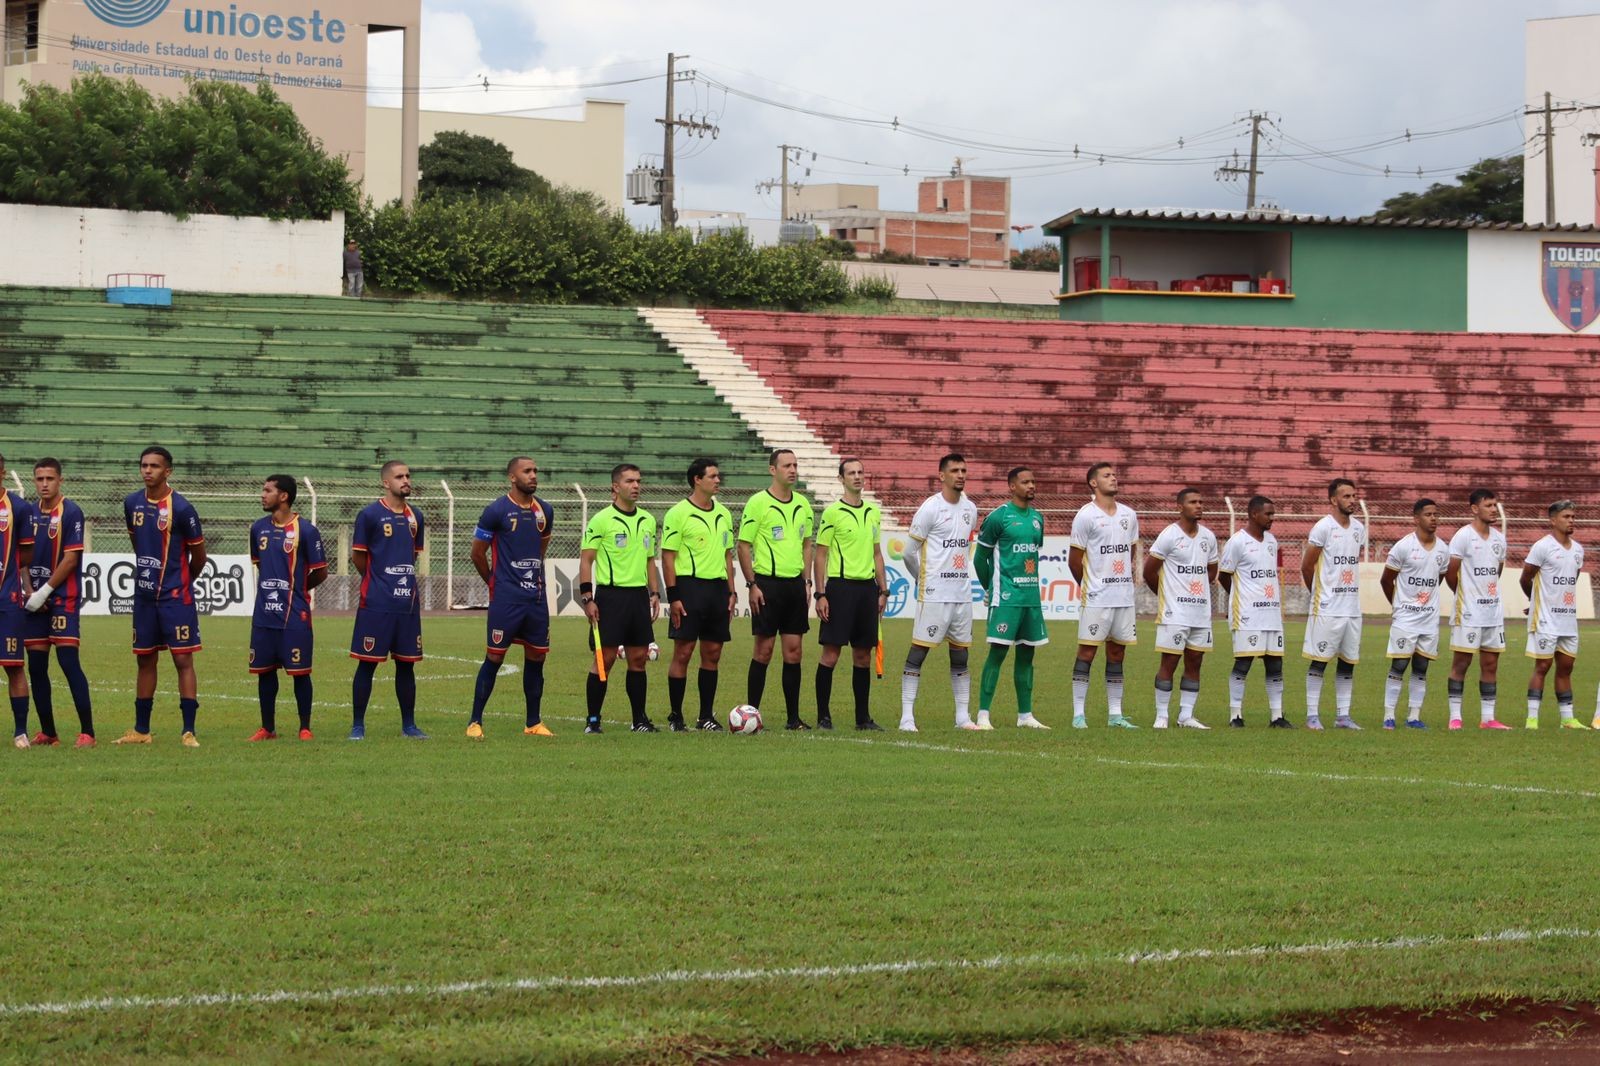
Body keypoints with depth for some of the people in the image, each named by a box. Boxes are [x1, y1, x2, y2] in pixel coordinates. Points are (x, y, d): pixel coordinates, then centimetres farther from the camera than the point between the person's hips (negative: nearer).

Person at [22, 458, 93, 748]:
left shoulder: (70, 512, -7)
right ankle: (47, 732, 15)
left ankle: (87, 732, -9)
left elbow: (71, 559, -11)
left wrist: (45, 591, -12)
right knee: (36, 666, 6)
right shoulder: (31, 513, 12)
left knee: (69, 661, -11)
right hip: (36, 601, 6)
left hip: (63, 598, -6)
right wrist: (28, 591, -1)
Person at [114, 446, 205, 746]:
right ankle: (141, 730, 19)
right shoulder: (132, 504, 5)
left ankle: (189, 731, -6)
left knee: (183, 660, -6)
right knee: (145, 660, 12)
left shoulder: (181, 508, -12)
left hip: (176, 597, -6)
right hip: (144, 595, 6)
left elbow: (198, 555, -3)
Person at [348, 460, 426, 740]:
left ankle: (409, 725, 17)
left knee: (406, 664, 9)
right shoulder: (370, 514, -6)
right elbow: (357, 556, 0)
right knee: (367, 663, -2)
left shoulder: (415, 517, 11)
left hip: (408, 603, 5)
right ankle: (357, 726, 4)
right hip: (376, 603, -5)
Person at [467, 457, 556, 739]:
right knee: (494, 657, -4)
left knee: (536, 657, 7)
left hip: (536, 596, 5)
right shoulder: (496, 511, -8)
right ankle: (475, 722, 2)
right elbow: (478, 553, -1)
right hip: (505, 599, -5)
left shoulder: (544, 511, 8)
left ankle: (533, 723, 16)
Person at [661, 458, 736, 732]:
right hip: (689, 586, -6)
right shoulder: (678, 513, -6)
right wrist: (673, 596, -13)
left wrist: (731, 592, 13)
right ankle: (675, 716, 3)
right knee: (683, 652, -4)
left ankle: (706, 716, 13)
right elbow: (667, 557, -8)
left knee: (712, 654, 6)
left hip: (717, 587, 6)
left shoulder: (723, 514, 14)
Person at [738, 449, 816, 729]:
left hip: (795, 584, 6)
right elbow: (743, 546, -6)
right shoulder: (758, 503, -7)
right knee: (764, 650, -4)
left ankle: (793, 717, 10)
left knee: (793, 651, 5)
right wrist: (752, 585, -11)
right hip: (768, 582, -5)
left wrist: (807, 582, 12)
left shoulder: (802, 504, 11)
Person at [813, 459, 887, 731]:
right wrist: (821, 594, -10)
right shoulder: (832, 512, -4)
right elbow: (821, 555, -4)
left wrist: (883, 590, 14)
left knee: (863, 655, 8)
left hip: (867, 587, 6)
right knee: (830, 653, -5)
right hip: (841, 585, -6)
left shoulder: (873, 512, 14)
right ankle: (823, 716, 0)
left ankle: (863, 717, 13)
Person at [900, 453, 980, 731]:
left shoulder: (970, 509, 12)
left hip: (962, 592, 6)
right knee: (918, 651, -6)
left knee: (961, 654, 8)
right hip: (934, 594, -6)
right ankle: (907, 716, -5)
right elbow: (909, 553, -3)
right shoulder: (930, 508, -8)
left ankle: (963, 716, 13)